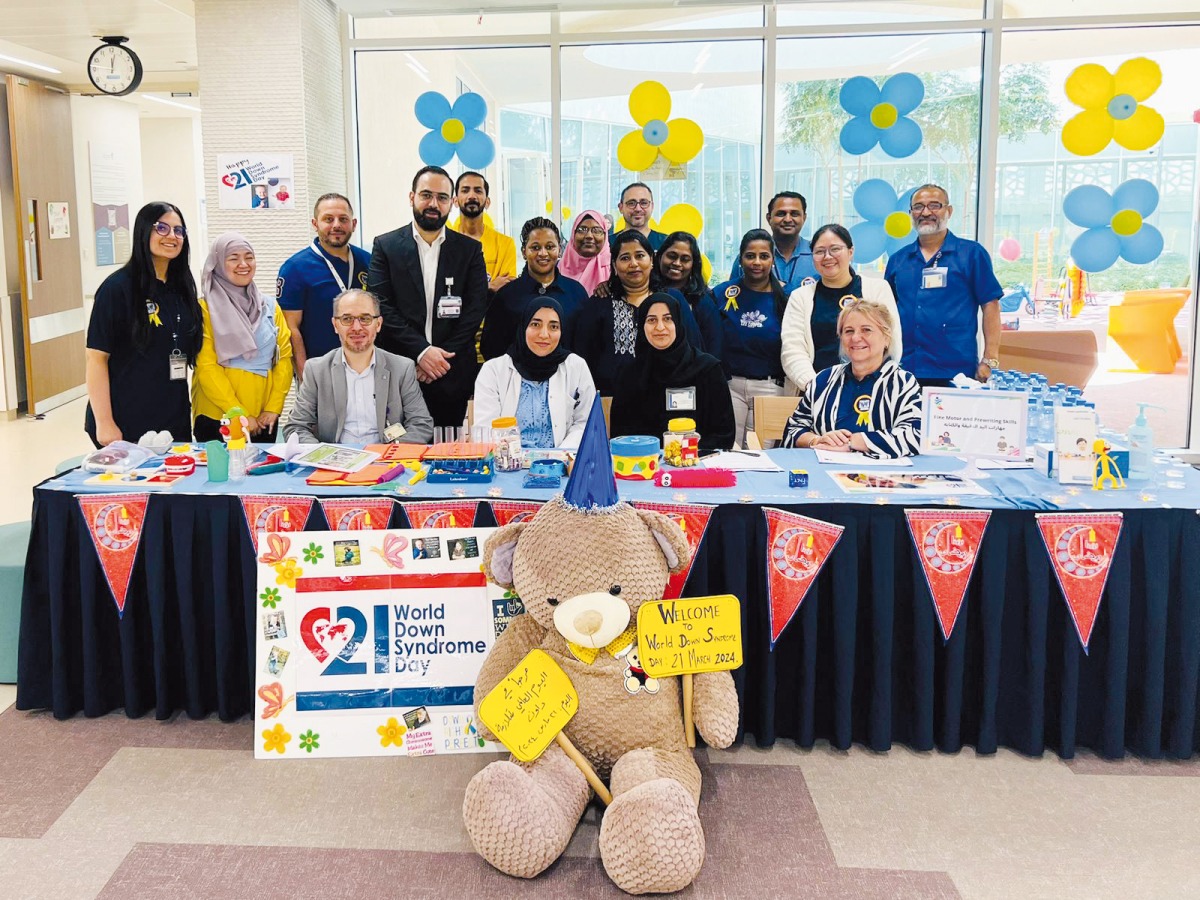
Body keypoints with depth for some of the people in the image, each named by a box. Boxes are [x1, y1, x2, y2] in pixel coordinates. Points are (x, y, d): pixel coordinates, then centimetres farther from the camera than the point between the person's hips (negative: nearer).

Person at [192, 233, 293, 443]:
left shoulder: (270, 307, 10)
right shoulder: (206, 309, -3)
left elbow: (284, 358, 6)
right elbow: (206, 367, -9)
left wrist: (273, 408, -5)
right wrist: (240, 414, -13)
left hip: (264, 420, 4)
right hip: (216, 418, -4)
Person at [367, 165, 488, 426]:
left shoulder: (470, 249, 8)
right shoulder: (385, 246, 5)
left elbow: (476, 308, 1)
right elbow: (382, 307, -3)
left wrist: (441, 357, -8)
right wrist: (421, 351, -12)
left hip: (453, 373, 1)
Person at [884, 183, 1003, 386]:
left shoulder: (972, 253, 1)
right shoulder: (897, 259, 12)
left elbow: (990, 305, -2)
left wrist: (990, 361, -9)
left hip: (956, 371, -3)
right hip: (904, 371, 3)